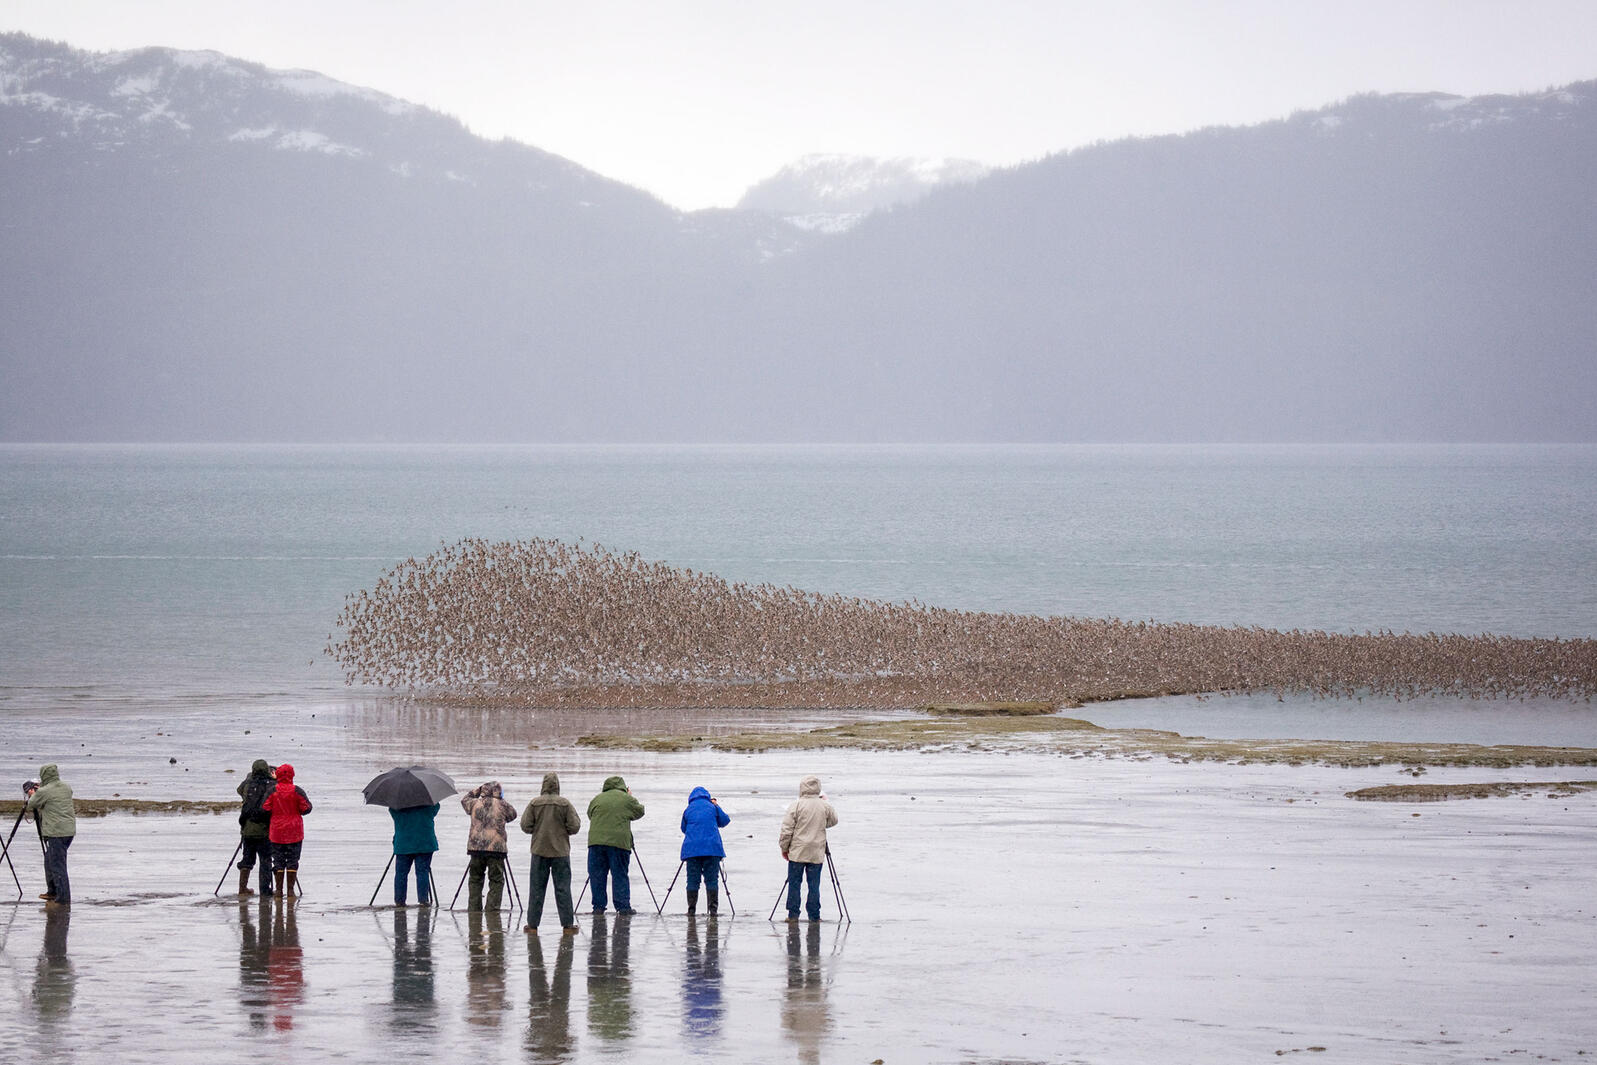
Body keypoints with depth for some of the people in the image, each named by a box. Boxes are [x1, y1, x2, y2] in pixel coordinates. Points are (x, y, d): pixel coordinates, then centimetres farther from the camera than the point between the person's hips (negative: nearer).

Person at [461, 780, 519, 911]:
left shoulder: (475, 804, 5)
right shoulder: (502, 805, -3)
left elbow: (464, 800, 25)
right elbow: (513, 815, 14)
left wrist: (477, 790, 26)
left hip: (476, 846, 3)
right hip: (496, 847, -3)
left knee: (475, 880, 13)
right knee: (496, 881, 2)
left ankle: (473, 907, 12)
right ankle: (492, 908, -5)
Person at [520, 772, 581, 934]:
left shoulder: (534, 803, -6)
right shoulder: (565, 804, -8)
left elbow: (525, 826, -5)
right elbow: (574, 826, -7)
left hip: (539, 850, 1)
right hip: (560, 851, -1)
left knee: (536, 888, 7)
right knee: (563, 888, 3)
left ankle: (532, 924, 8)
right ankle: (568, 924, 2)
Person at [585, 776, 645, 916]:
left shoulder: (597, 799, 12)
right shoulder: (627, 799, 5)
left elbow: (590, 815, 22)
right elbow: (639, 812, 18)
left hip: (596, 841, 2)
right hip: (619, 841, -2)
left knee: (597, 875, 7)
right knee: (620, 875, 3)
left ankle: (598, 906, 6)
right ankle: (623, 906, 0)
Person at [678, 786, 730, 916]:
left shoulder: (688, 810, 10)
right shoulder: (712, 807, 6)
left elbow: (684, 829, 18)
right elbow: (725, 821, 14)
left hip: (692, 849, 1)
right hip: (712, 847, -1)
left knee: (693, 880, 4)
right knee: (712, 879, 1)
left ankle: (691, 909, -1)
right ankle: (713, 908, -8)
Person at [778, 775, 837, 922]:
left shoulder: (796, 806, -8)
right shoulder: (825, 806, -2)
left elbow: (786, 829, -8)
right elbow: (833, 821, 17)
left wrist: (784, 848, 4)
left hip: (797, 853, -2)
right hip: (817, 854, 2)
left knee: (794, 883, 6)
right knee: (814, 885, 7)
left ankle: (793, 914, 6)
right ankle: (814, 915, 8)